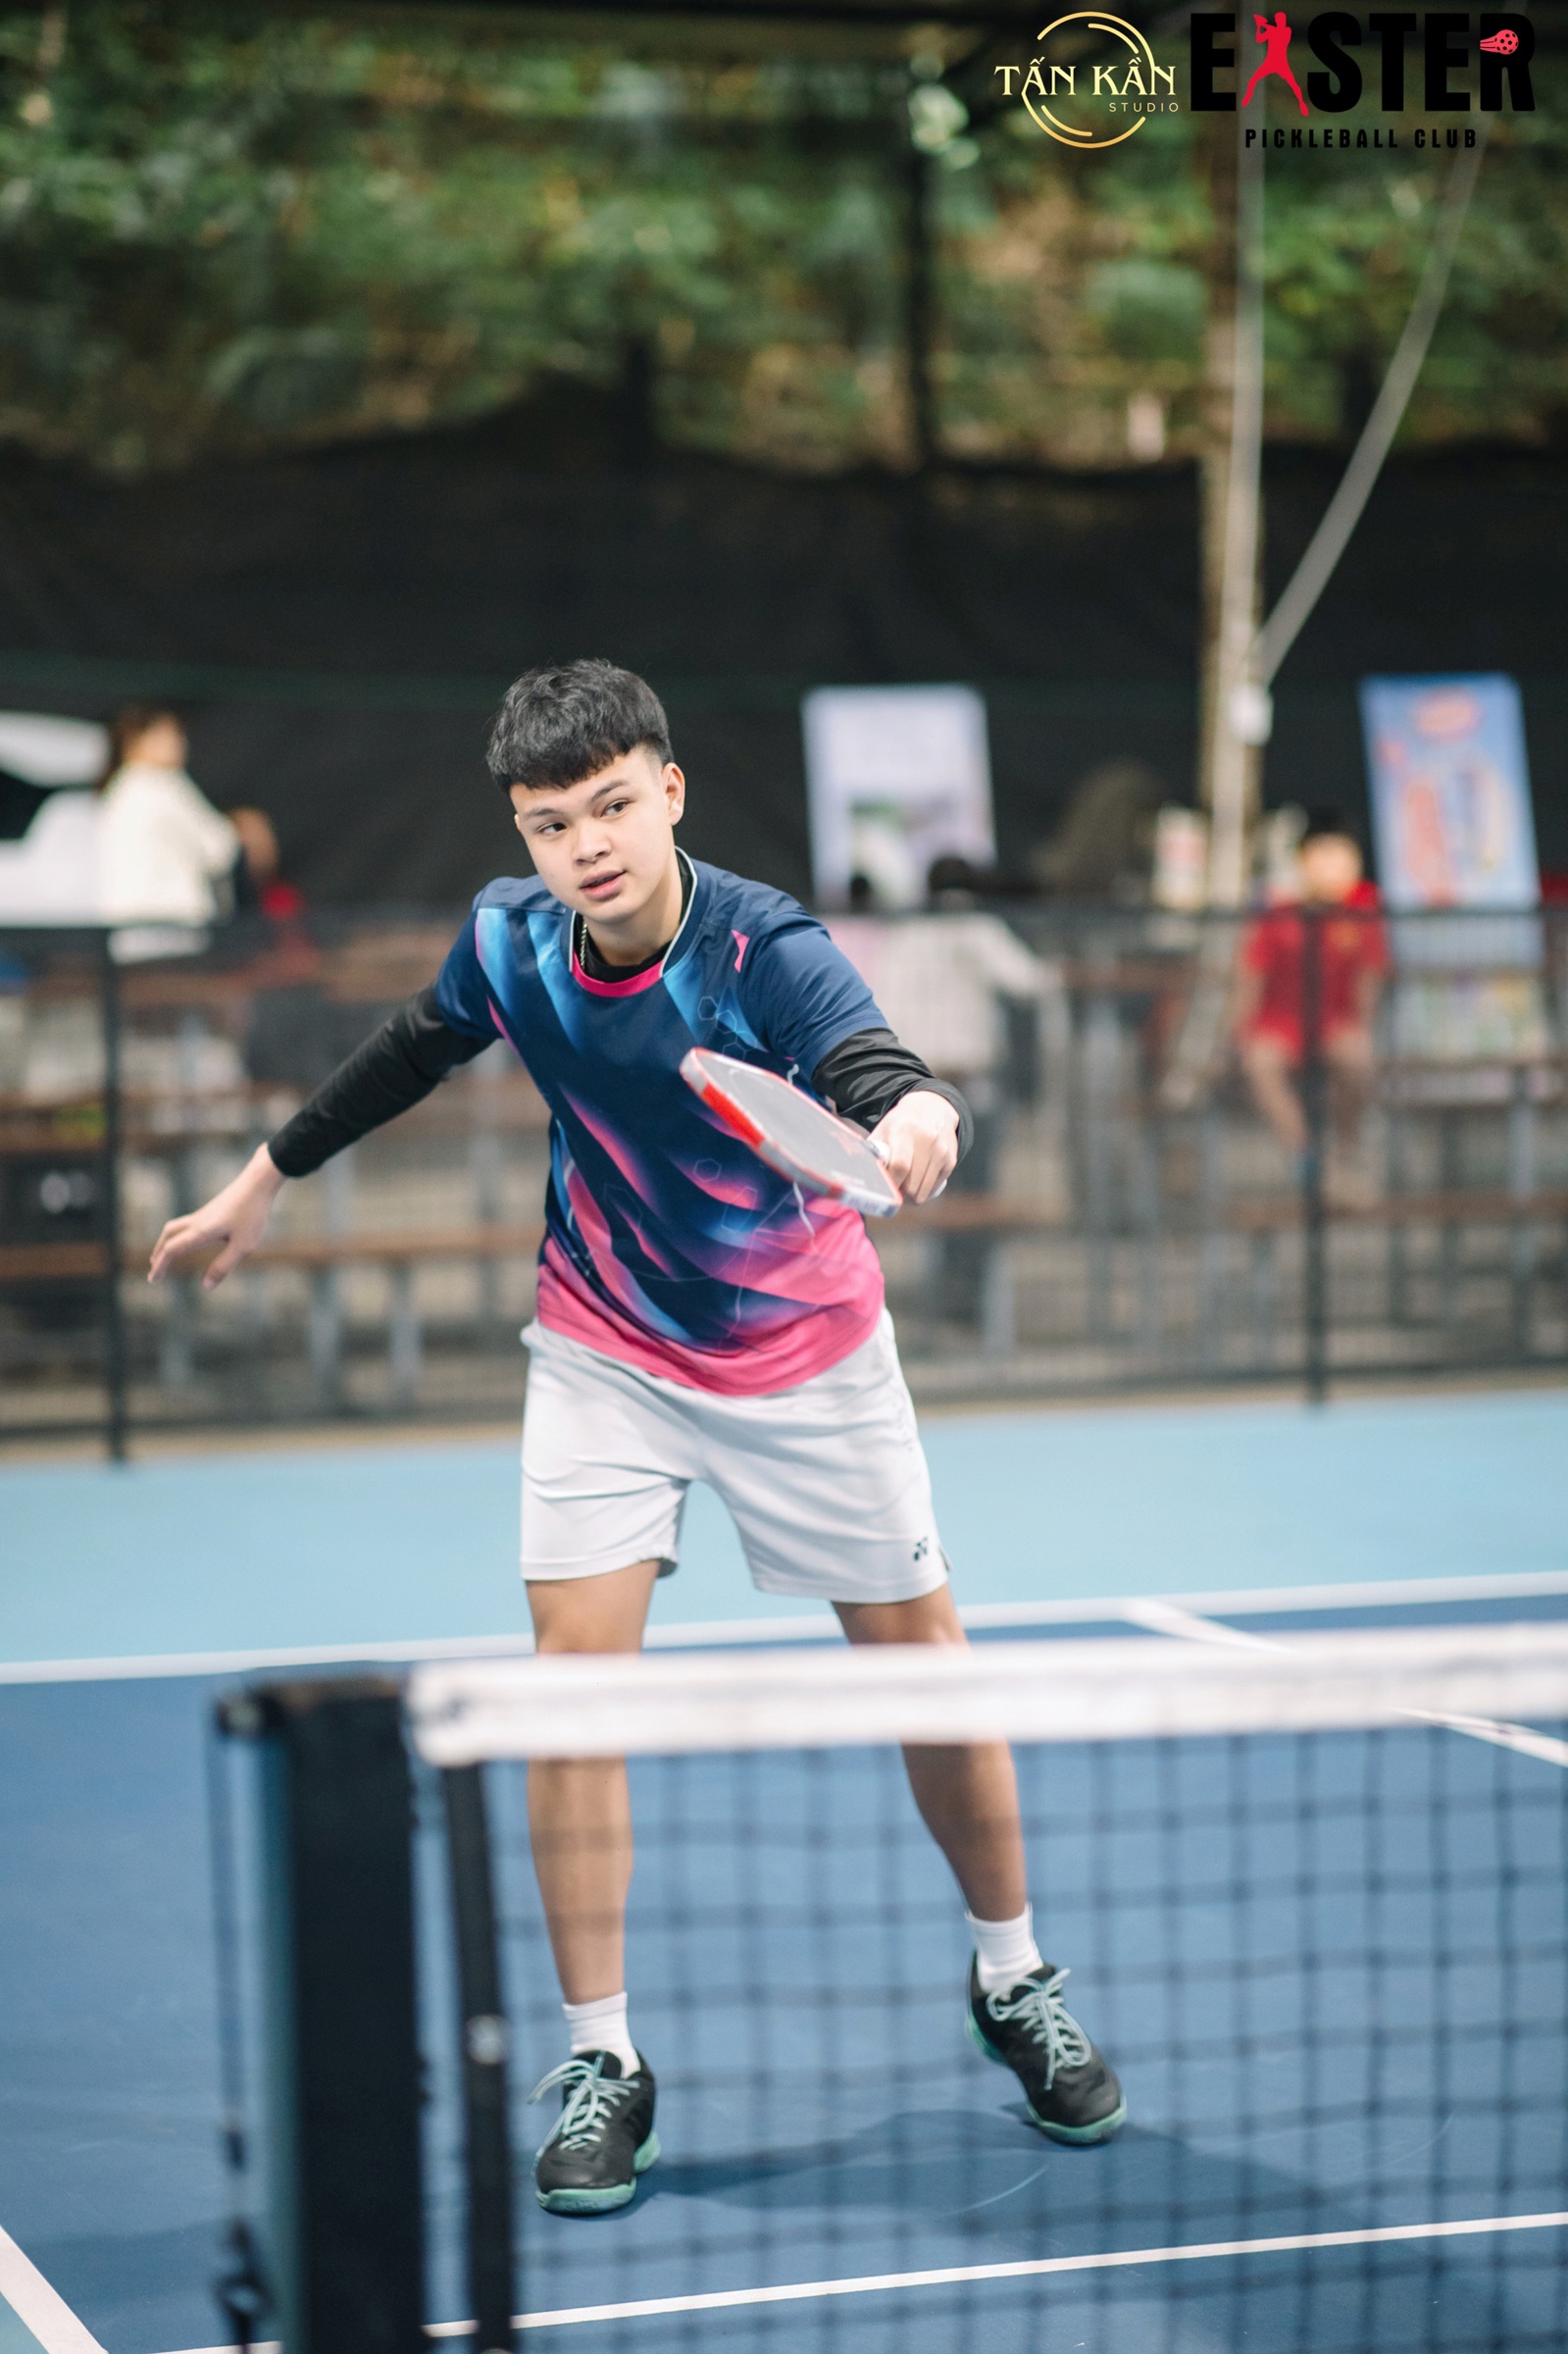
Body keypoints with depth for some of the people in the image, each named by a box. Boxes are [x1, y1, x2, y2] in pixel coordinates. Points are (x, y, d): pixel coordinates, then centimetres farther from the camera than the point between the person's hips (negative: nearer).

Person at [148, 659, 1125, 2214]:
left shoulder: (765, 950, -27)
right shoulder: (506, 938, -14)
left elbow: (877, 1075, -47)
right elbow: (412, 1054, 9)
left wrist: (918, 1120, -71)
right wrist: (264, 1181, 17)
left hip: (804, 1353, -2)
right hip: (606, 1349, 2)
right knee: (574, 1676, -10)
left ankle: (1012, 1985, 29)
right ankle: (600, 2060, 3)